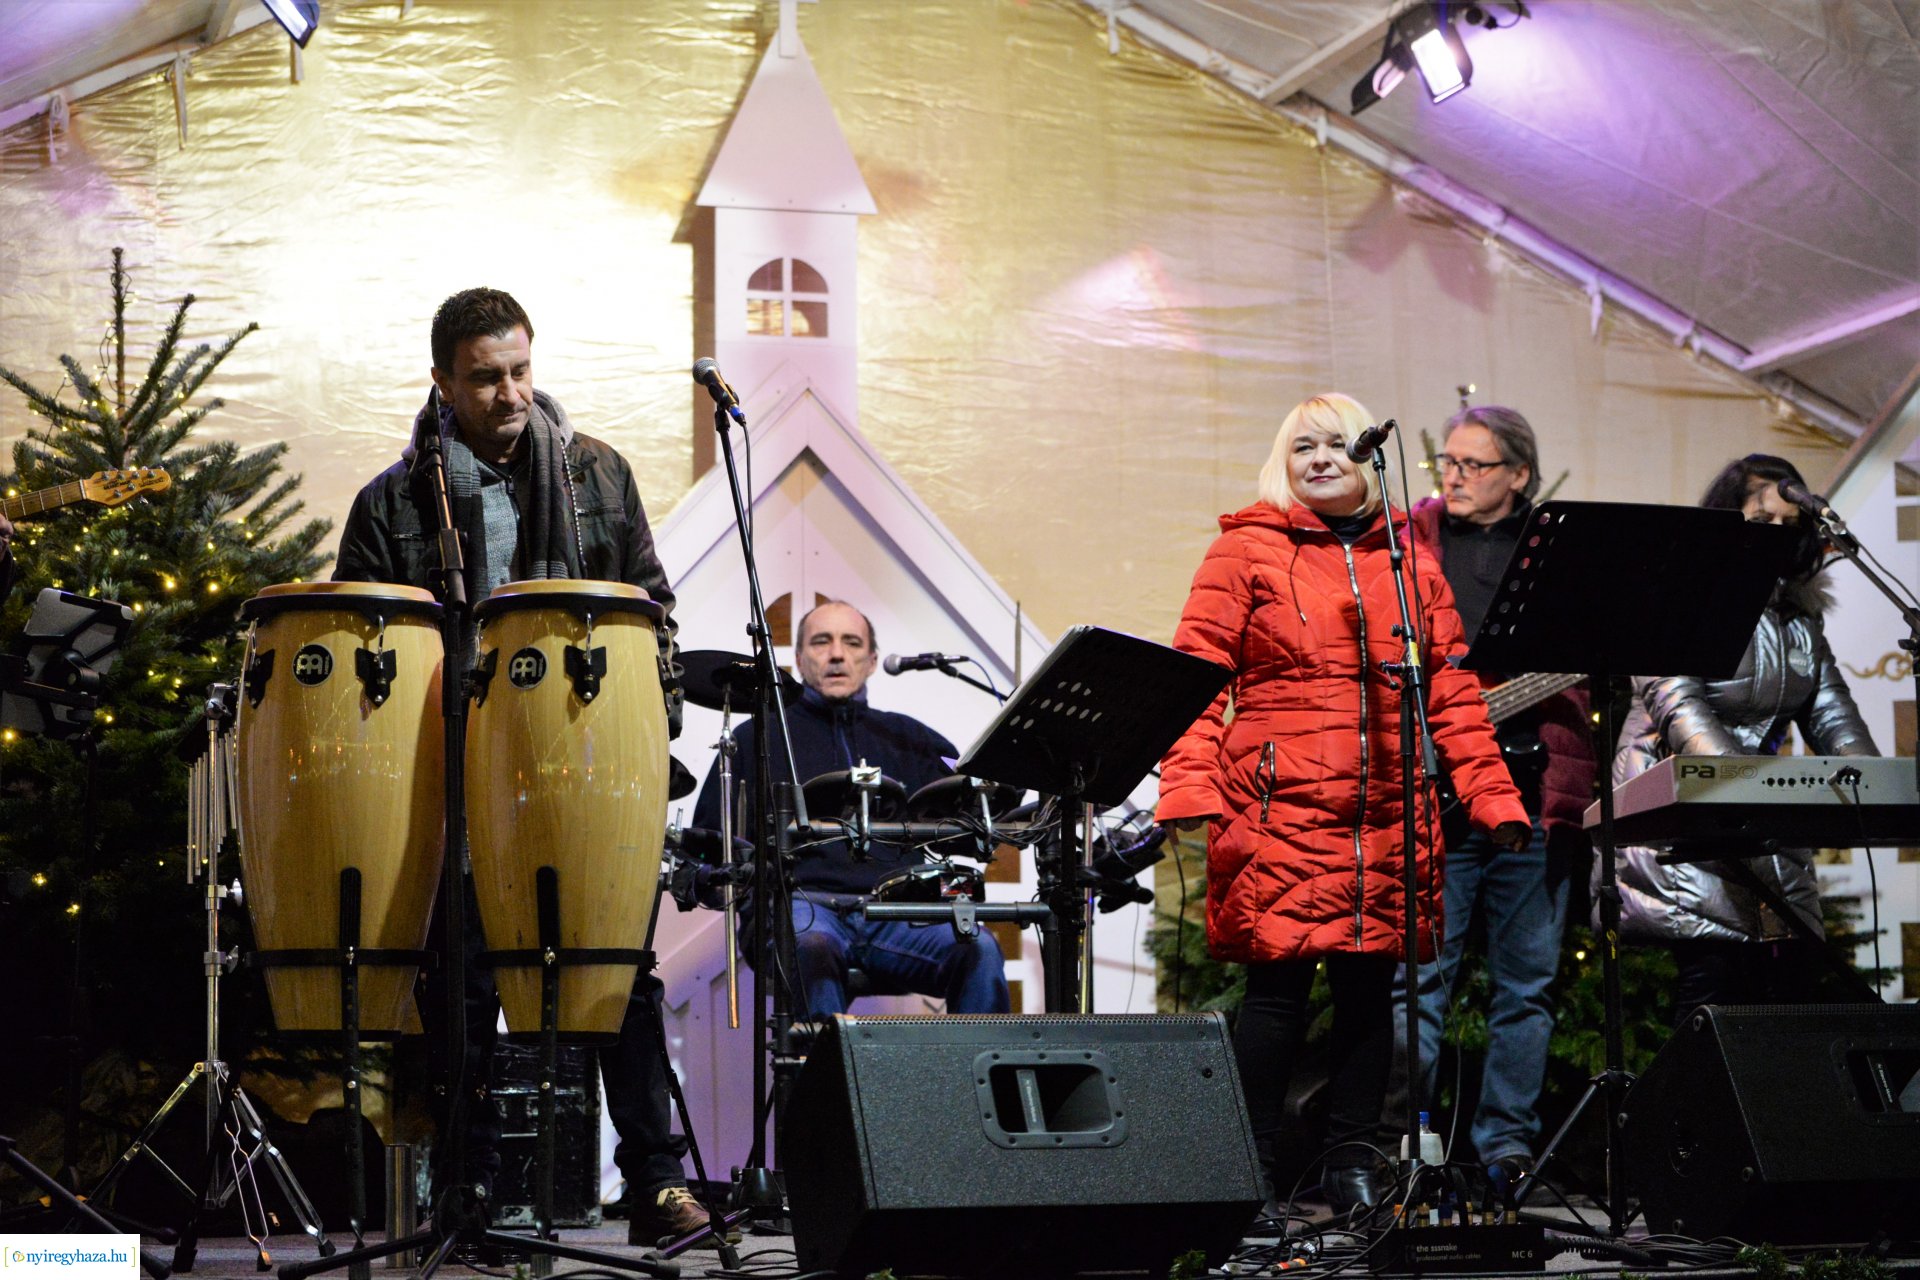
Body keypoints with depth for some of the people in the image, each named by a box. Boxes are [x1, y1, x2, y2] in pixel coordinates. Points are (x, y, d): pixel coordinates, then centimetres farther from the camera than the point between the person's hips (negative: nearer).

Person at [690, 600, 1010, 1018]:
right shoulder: (758, 737, 19)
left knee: (978, 950, -28)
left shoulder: (908, 739, 26)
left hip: (895, 912, 2)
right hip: (804, 904, -2)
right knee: (809, 945, -39)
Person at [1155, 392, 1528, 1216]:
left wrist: (1492, 794, 6)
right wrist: (1187, 792, -13)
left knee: (1369, 985, 5)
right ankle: (1253, 1166, 7)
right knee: (1278, 985, -5)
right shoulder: (1246, 552, 4)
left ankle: (1352, 1163, 16)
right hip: (1279, 814, -4)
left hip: (1387, 819, 4)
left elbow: (1452, 689, 14)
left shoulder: (1409, 566, 16)